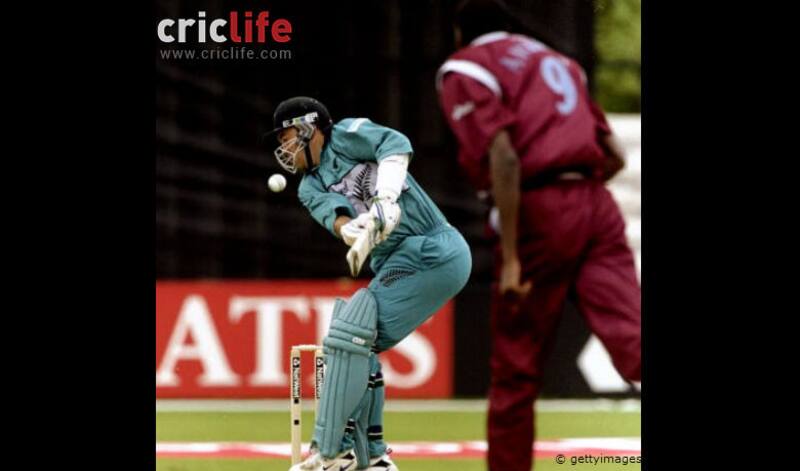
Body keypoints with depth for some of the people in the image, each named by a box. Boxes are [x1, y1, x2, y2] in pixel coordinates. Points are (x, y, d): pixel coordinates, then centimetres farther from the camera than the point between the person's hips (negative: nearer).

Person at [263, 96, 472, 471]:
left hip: (434, 252, -9)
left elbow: (395, 144, -19)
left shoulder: (347, 136, 0)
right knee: (355, 343, 15)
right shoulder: (310, 187, 17)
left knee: (350, 332, -16)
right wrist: (351, 231, -29)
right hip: (394, 264, 9)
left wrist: (384, 199, -34)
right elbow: (334, 213, -5)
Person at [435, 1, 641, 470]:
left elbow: (504, 158, -11)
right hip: (599, 205, 5)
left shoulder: (466, 67, 6)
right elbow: (615, 157, 21)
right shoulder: (558, 60, 27)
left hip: (539, 213, -5)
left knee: (516, 369, 7)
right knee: (632, 337, -13)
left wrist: (511, 259, -13)